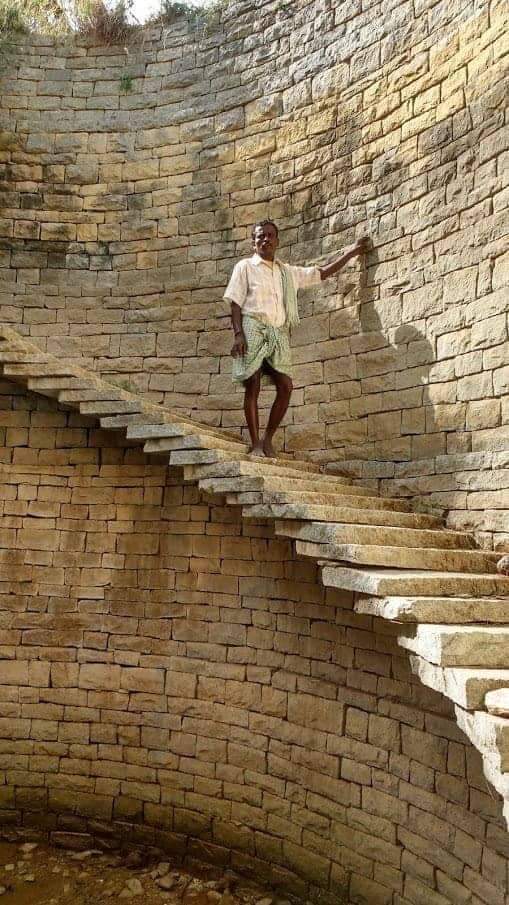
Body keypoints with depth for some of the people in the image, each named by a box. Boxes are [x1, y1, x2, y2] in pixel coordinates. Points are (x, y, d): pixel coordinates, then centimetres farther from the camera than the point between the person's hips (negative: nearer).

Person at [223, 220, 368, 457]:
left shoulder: (288, 272, 22)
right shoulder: (245, 267, 9)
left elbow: (322, 272, 27)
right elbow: (235, 303, 1)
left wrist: (351, 252, 29)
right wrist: (238, 334, -13)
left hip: (279, 332, 5)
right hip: (253, 328, -4)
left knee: (286, 386, -8)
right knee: (252, 386, -10)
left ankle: (268, 440, 4)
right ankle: (255, 444, -7)